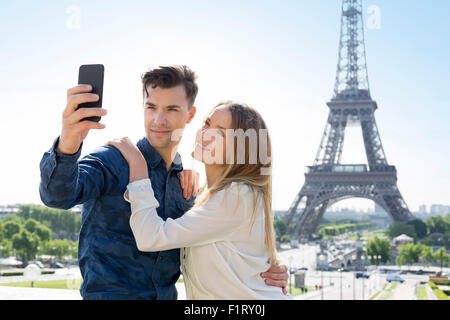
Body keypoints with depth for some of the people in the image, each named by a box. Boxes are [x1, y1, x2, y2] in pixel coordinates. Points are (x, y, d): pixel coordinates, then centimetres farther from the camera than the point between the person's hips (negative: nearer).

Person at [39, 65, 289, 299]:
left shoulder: (189, 183, 8)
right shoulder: (112, 160, -6)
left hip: (167, 295, 2)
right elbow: (58, 195, -23)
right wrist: (66, 148, -43)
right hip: (109, 294, -2)